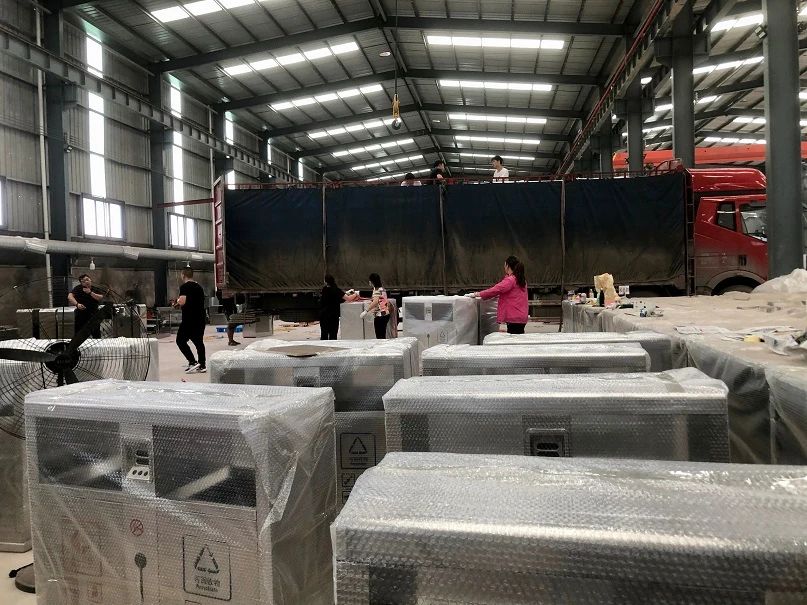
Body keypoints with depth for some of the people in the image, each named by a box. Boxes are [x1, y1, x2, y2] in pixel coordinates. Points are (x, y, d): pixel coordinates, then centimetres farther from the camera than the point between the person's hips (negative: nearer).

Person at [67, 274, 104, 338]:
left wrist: (90, 293, -16)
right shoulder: (78, 288, -3)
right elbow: (70, 296, -16)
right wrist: (77, 304, -31)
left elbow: (101, 298, -8)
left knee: (97, 335, 8)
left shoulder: (95, 289, 6)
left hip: (94, 316, 2)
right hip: (81, 316, -2)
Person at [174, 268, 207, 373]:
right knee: (199, 341, 11)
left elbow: (182, 301, -22)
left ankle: (192, 362, -8)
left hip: (189, 319, -8)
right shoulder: (199, 287, 16)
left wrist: (178, 301, 2)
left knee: (180, 340, 2)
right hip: (200, 319, 8)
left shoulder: (185, 286, -10)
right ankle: (202, 365, 10)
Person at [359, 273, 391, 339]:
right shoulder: (382, 289, 16)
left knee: (379, 337, -7)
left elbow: (375, 301, -25)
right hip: (386, 314, 9)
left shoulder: (376, 290, -11)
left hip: (379, 315, -9)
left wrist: (366, 311, -25)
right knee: (383, 336, 12)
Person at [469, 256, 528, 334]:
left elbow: (496, 289, -19)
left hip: (514, 318, -9)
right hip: (521, 317, 9)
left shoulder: (510, 280, -14)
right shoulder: (520, 280, 16)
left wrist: (479, 294, -13)